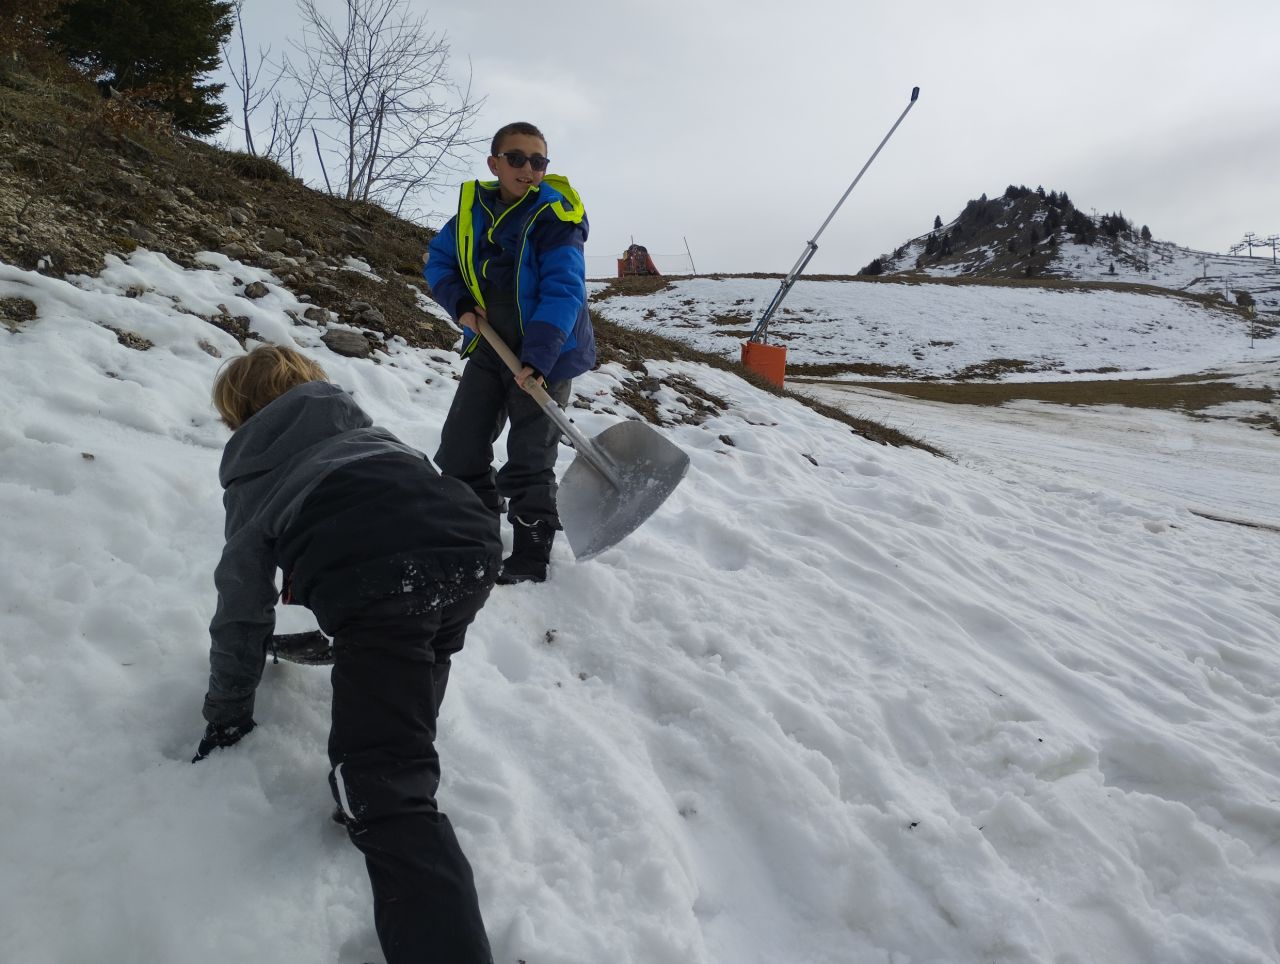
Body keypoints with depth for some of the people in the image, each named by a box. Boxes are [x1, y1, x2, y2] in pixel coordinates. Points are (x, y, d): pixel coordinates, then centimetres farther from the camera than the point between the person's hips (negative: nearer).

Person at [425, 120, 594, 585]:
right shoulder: (473, 208, 2)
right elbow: (438, 260, 13)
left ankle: (530, 559, 14)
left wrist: (538, 356, -33)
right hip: (489, 349, 7)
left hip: (544, 356, -6)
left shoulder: (553, 216, -17)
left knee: (529, 460, 0)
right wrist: (460, 303, -6)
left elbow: (563, 291, -24)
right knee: (459, 447, 10)